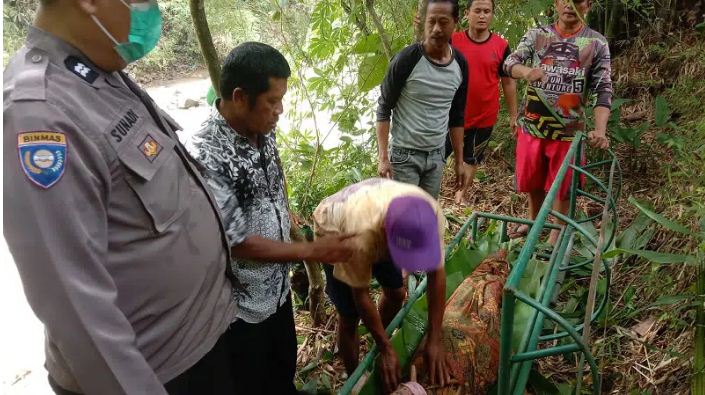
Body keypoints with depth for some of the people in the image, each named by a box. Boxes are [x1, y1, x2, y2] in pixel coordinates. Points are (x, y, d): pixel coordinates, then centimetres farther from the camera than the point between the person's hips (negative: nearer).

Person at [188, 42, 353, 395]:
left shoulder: (262, 130, -6)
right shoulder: (206, 157, -31)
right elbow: (237, 242, -25)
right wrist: (313, 251, -19)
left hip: (278, 285, 7)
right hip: (240, 304, -7)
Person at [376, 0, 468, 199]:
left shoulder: (460, 65, 2)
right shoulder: (407, 60, -14)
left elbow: (456, 116, 11)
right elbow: (384, 109, -8)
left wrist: (459, 160, 11)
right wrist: (383, 157, -14)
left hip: (436, 155, 5)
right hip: (404, 154, -5)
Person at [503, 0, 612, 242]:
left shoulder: (597, 43, -2)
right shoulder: (537, 35, 3)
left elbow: (603, 90, -7)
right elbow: (509, 63, -10)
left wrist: (600, 130, -23)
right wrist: (527, 71, -35)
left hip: (568, 131, -1)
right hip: (532, 126, 2)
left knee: (563, 188, 7)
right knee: (532, 183, 16)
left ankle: (556, 236, 28)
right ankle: (534, 222, 42)